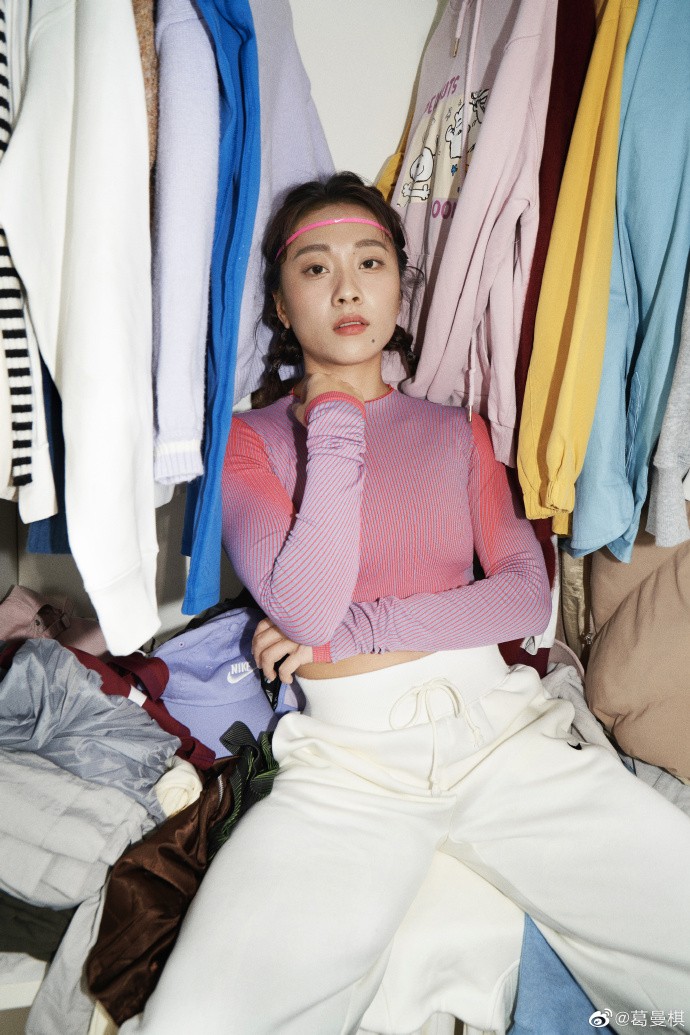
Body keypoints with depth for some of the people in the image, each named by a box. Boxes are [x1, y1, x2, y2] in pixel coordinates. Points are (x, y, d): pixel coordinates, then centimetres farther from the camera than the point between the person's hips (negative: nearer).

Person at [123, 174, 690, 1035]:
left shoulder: (455, 430, 16)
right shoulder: (249, 439, 6)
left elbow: (529, 595, 3)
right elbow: (307, 613, -11)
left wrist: (358, 629, -8)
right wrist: (335, 422, -8)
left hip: (498, 726, 3)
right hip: (346, 756, -2)